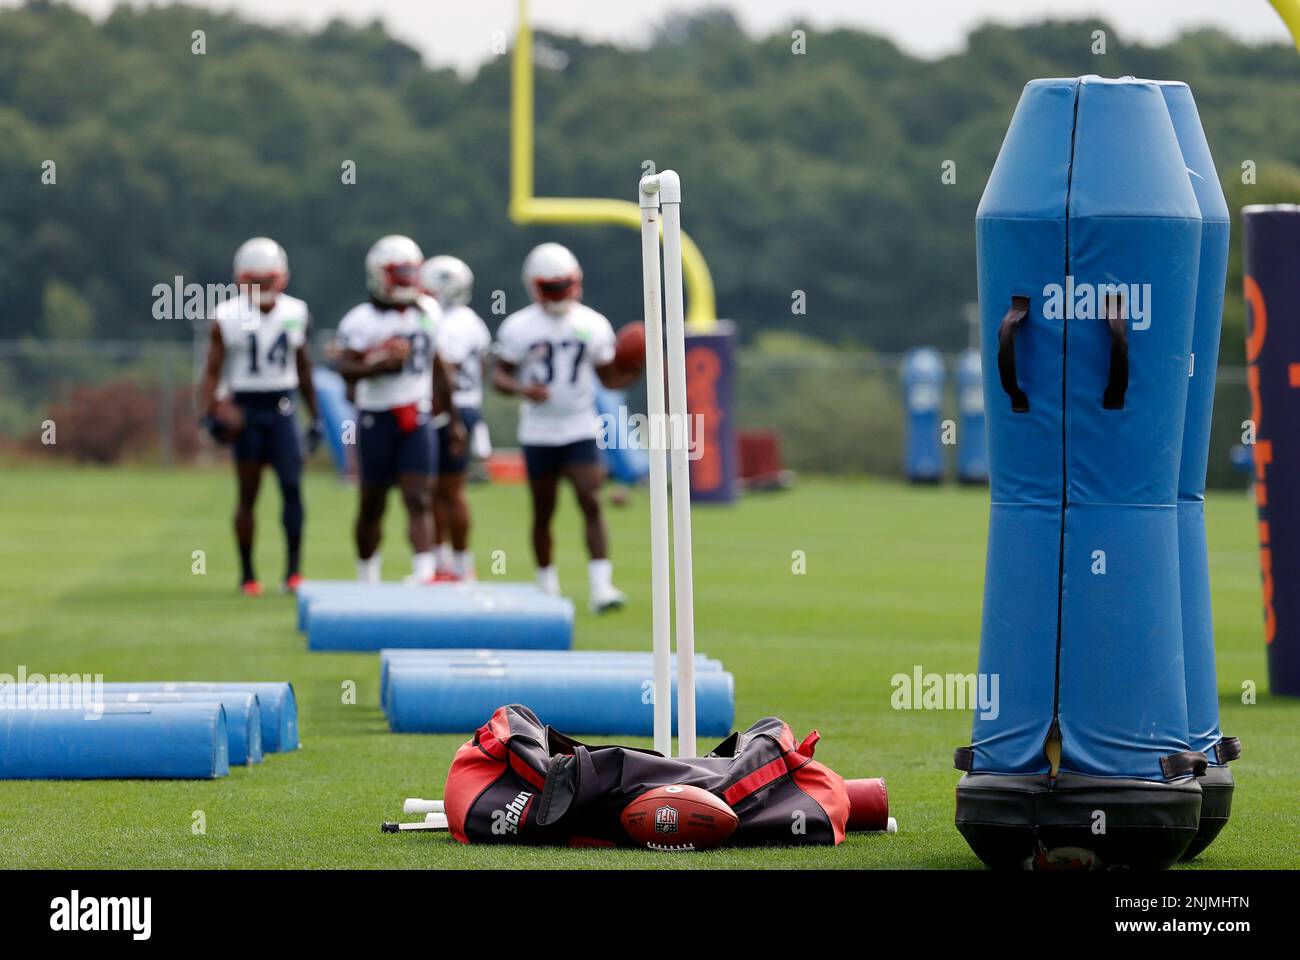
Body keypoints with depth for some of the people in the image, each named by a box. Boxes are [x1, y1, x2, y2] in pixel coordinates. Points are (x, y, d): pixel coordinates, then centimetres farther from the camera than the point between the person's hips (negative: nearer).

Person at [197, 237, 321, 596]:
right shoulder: (228, 319, -5)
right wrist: (209, 411, -18)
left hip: (283, 407, 2)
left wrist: (315, 417, 15)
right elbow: (212, 371, -2)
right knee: (248, 494, 2)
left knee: (292, 485, -11)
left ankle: (294, 569, -6)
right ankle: (247, 574, 11)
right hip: (246, 409, -2)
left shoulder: (295, 314, 3)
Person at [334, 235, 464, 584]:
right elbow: (345, 368, -17)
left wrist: (454, 420, 19)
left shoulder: (427, 312, 9)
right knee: (372, 504, 9)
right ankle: (367, 578, 25)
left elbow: (438, 370, 17)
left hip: (417, 420, 3)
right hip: (377, 419, -3)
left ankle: (425, 574, -22)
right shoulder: (363, 319, -8)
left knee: (420, 500, -10)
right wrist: (383, 364, -32)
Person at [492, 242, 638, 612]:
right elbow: (499, 374, -1)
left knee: (591, 504, -13)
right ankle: (548, 587, 23)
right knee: (543, 512, 8)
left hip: (581, 431, 1)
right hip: (539, 433, -1)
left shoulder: (593, 325, 2)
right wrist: (523, 389, -21)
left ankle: (600, 587, -19)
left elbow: (610, 378, 9)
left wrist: (637, 369, -10)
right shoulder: (519, 328, -4)